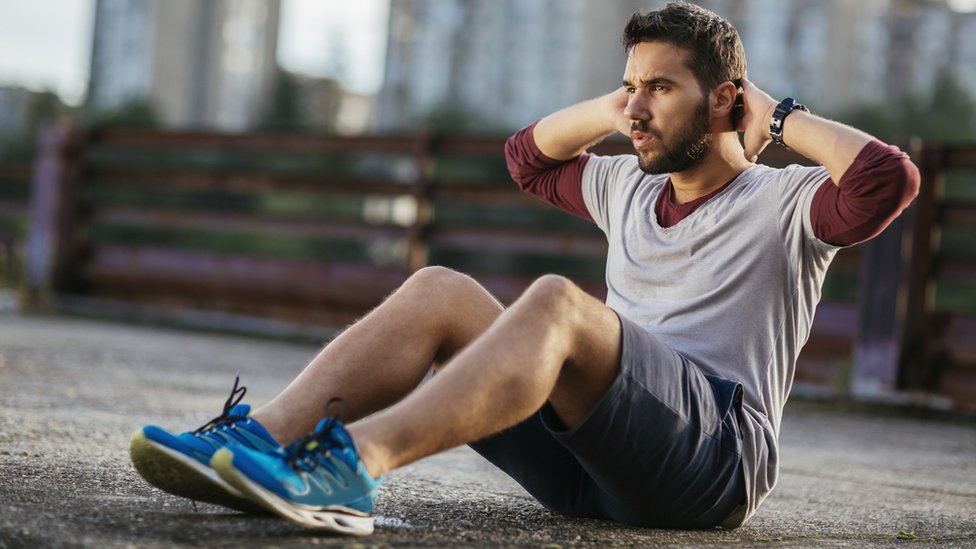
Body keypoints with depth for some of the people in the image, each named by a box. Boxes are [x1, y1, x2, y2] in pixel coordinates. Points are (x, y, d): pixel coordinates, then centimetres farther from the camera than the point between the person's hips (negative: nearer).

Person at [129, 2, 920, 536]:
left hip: (716, 449, -6)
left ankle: (351, 461, -55)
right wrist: (620, 106, 29)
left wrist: (779, 118, 3)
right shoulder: (629, 190, 28)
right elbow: (529, 156, 42)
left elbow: (890, 178, -12)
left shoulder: (783, 204, 8)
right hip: (594, 467, 7)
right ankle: (260, 441, -35)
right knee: (440, 291, -13)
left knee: (555, 301, -33)